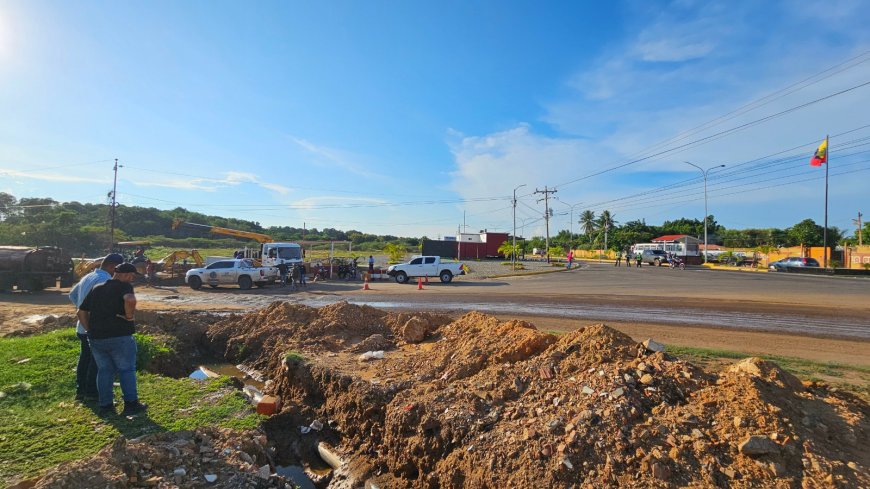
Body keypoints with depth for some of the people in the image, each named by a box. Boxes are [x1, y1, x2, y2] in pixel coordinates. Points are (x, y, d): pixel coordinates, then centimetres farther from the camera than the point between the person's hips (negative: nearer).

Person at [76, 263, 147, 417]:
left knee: (104, 370, 15)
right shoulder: (124, 286, -9)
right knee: (126, 370, 5)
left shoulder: (96, 289, 14)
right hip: (120, 337, -6)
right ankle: (131, 404, 9)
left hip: (96, 339, 6)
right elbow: (130, 300, -33)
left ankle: (105, 405, 18)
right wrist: (130, 315, -17)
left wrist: (90, 331, 18)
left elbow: (81, 312, 17)